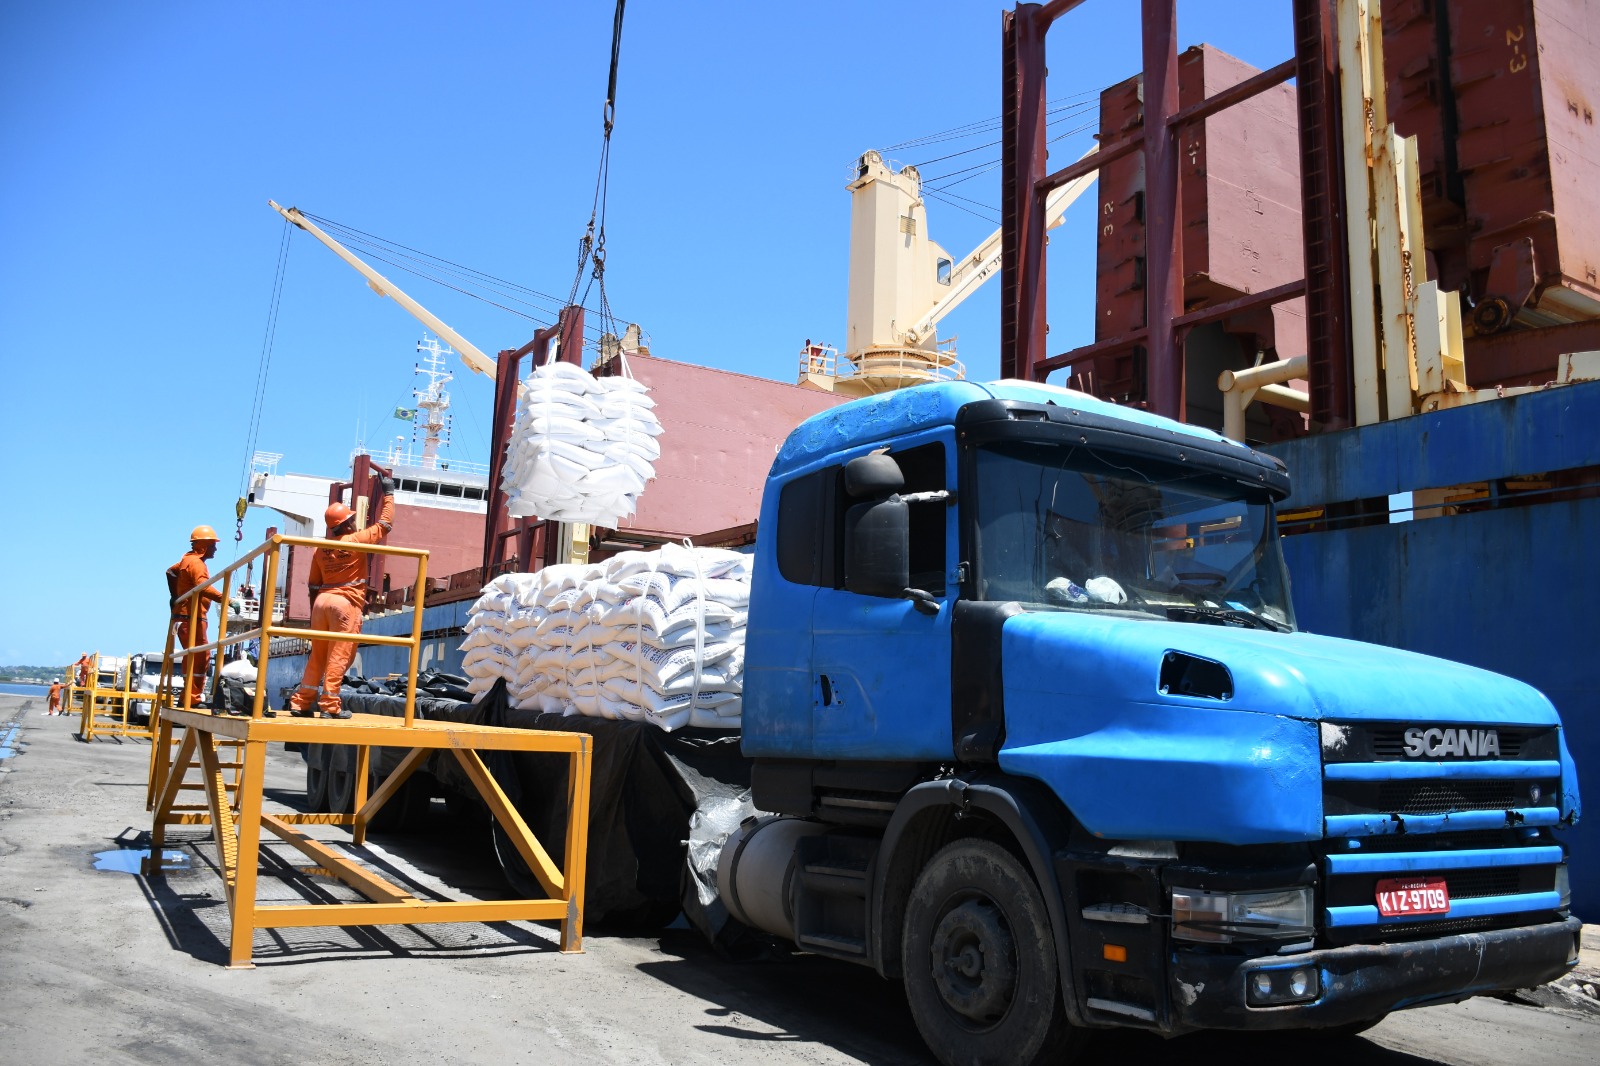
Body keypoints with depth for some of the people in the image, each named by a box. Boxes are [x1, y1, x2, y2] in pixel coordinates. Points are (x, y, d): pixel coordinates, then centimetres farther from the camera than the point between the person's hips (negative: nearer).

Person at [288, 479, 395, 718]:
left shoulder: (321, 549, 11)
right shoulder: (357, 540, -6)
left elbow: (313, 585, 15)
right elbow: (385, 523, 1)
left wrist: (314, 613, 22)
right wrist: (389, 492, 11)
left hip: (321, 600, 6)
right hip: (346, 603, -6)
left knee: (317, 656, 13)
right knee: (338, 656, -3)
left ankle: (300, 703, 14)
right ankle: (329, 706, -4)